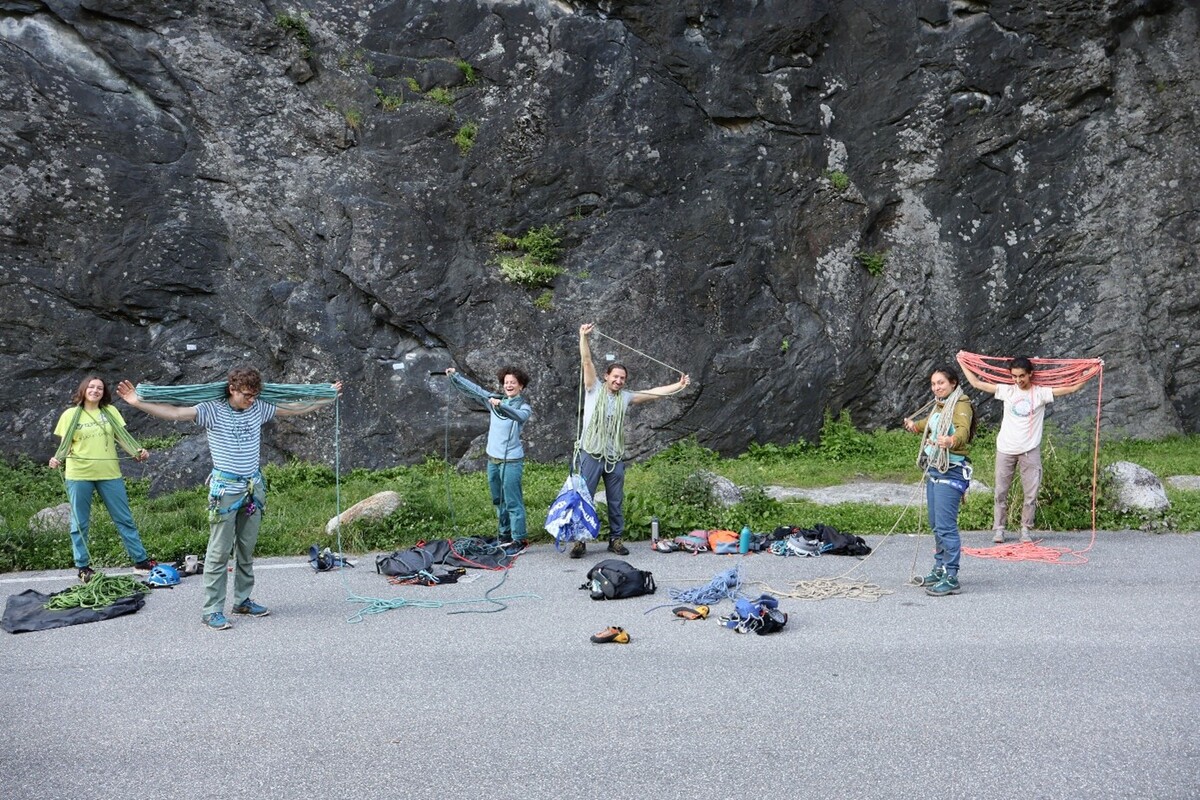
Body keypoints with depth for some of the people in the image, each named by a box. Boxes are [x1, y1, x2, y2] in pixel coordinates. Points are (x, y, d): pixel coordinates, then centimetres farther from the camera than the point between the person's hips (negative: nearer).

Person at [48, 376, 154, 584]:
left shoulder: (110, 411, 5)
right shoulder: (71, 415, 2)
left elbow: (122, 436, 2)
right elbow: (65, 444, 0)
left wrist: (137, 451, -14)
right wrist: (57, 458, -19)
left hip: (109, 474, 1)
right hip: (79, 475, -1)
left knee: (124, 518, 6)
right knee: (80, 523, 6)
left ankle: (140, 560, 11)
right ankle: (83, 567, 16)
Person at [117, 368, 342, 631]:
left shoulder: (259, 409, 4)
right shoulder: (212, 410, -8)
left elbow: (295, 408, 12)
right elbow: (175, 413, -17)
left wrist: (329, 397, 14)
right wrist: (138, 403, -28)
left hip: (254, 488, 5)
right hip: (225, 489, -5)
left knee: (247, 549, 12)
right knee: (219, 552, -2)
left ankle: (243, 600, 23)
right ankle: (212, 610, 3)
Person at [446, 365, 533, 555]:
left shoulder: (524, 407, -5)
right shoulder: (495, 400, 9)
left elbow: (519, 416, -28)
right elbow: (474, 389, 11)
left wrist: (501, 405, -43)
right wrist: (455, 376, 4)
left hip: (512, 461, -6)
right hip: (493, 459, 6)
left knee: (513, 502, -5)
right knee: (499, 501, 14)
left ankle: (519, 540, 0)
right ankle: (505, 535, 26)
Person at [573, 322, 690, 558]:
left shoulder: (625, 397, 10)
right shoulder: (595, 389, 1)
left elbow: (653, 393, 12)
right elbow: (586, 361, -10)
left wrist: (679, 385, 10)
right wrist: (584, 336, -21)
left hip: (615, 457, 4)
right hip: (591, 454, -4)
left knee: (616, 502, 9)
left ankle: (616, 539, 19)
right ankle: (579, 541, 4)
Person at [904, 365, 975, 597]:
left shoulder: (961, 405, -12)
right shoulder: (939, 406, 15)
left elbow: (963, 431, -33)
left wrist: (951, 441, -51)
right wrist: (914, 425, 51)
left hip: (951, 472, -9)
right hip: (933, 470, 9)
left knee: (946, 526, -12)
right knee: (936, 525, 15)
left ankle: (951, 578, -7)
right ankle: (940, 570, 25)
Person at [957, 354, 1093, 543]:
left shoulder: (1041, 393, -1)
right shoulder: (1006, 391, 2)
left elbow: (1073, 388, -1)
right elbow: (976, 383, 5)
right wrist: (962, 363, 8)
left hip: (1030, 450, -1)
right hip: (1006, 449, 1)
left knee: (1031, 493, 2)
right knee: (1001, 492, 5)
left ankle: (1026, 530, 13)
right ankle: (998, 529, 12)